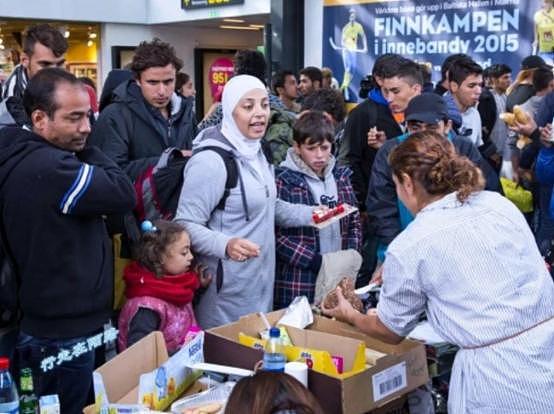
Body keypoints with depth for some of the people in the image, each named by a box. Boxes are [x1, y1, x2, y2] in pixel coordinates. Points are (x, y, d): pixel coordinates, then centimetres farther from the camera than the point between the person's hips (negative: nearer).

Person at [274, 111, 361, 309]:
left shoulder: (340, 176, 10)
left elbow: (354, 222, 15)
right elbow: (276, 234, -14)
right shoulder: (283, 181, -9)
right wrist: (315, 261, -17)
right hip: (297, 286, -5)